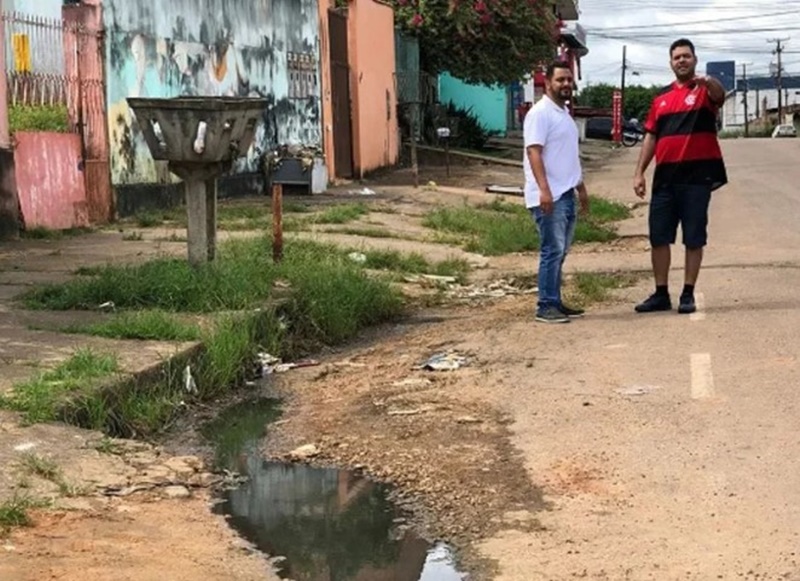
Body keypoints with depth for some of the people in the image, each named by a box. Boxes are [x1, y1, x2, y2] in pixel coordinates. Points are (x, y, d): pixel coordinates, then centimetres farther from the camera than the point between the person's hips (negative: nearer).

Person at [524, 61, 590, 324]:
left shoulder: (565, 113, 19)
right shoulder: (540, 113, -11)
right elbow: (534, 152, -20)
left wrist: (581, 187, 27)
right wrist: (544, 189, -29)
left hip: (566, 194, 10)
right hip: (549, 196, -10)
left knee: (559, 252, 11)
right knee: (552, 251, -10)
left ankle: (555, 303, 17)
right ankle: (546, 306, -7)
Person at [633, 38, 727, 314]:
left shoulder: (704, 91, -2)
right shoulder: (661, 98, 12)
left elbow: (719, 94, -27)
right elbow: (651, 137, 15)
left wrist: (706, 81, -50)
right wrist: (639, 172, 7)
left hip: (697, 175, -4)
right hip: (665, 176, 5)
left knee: (694, 238, 2)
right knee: (659, 237, 6)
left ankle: (688, 294, 10)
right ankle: (661, 294, 15)